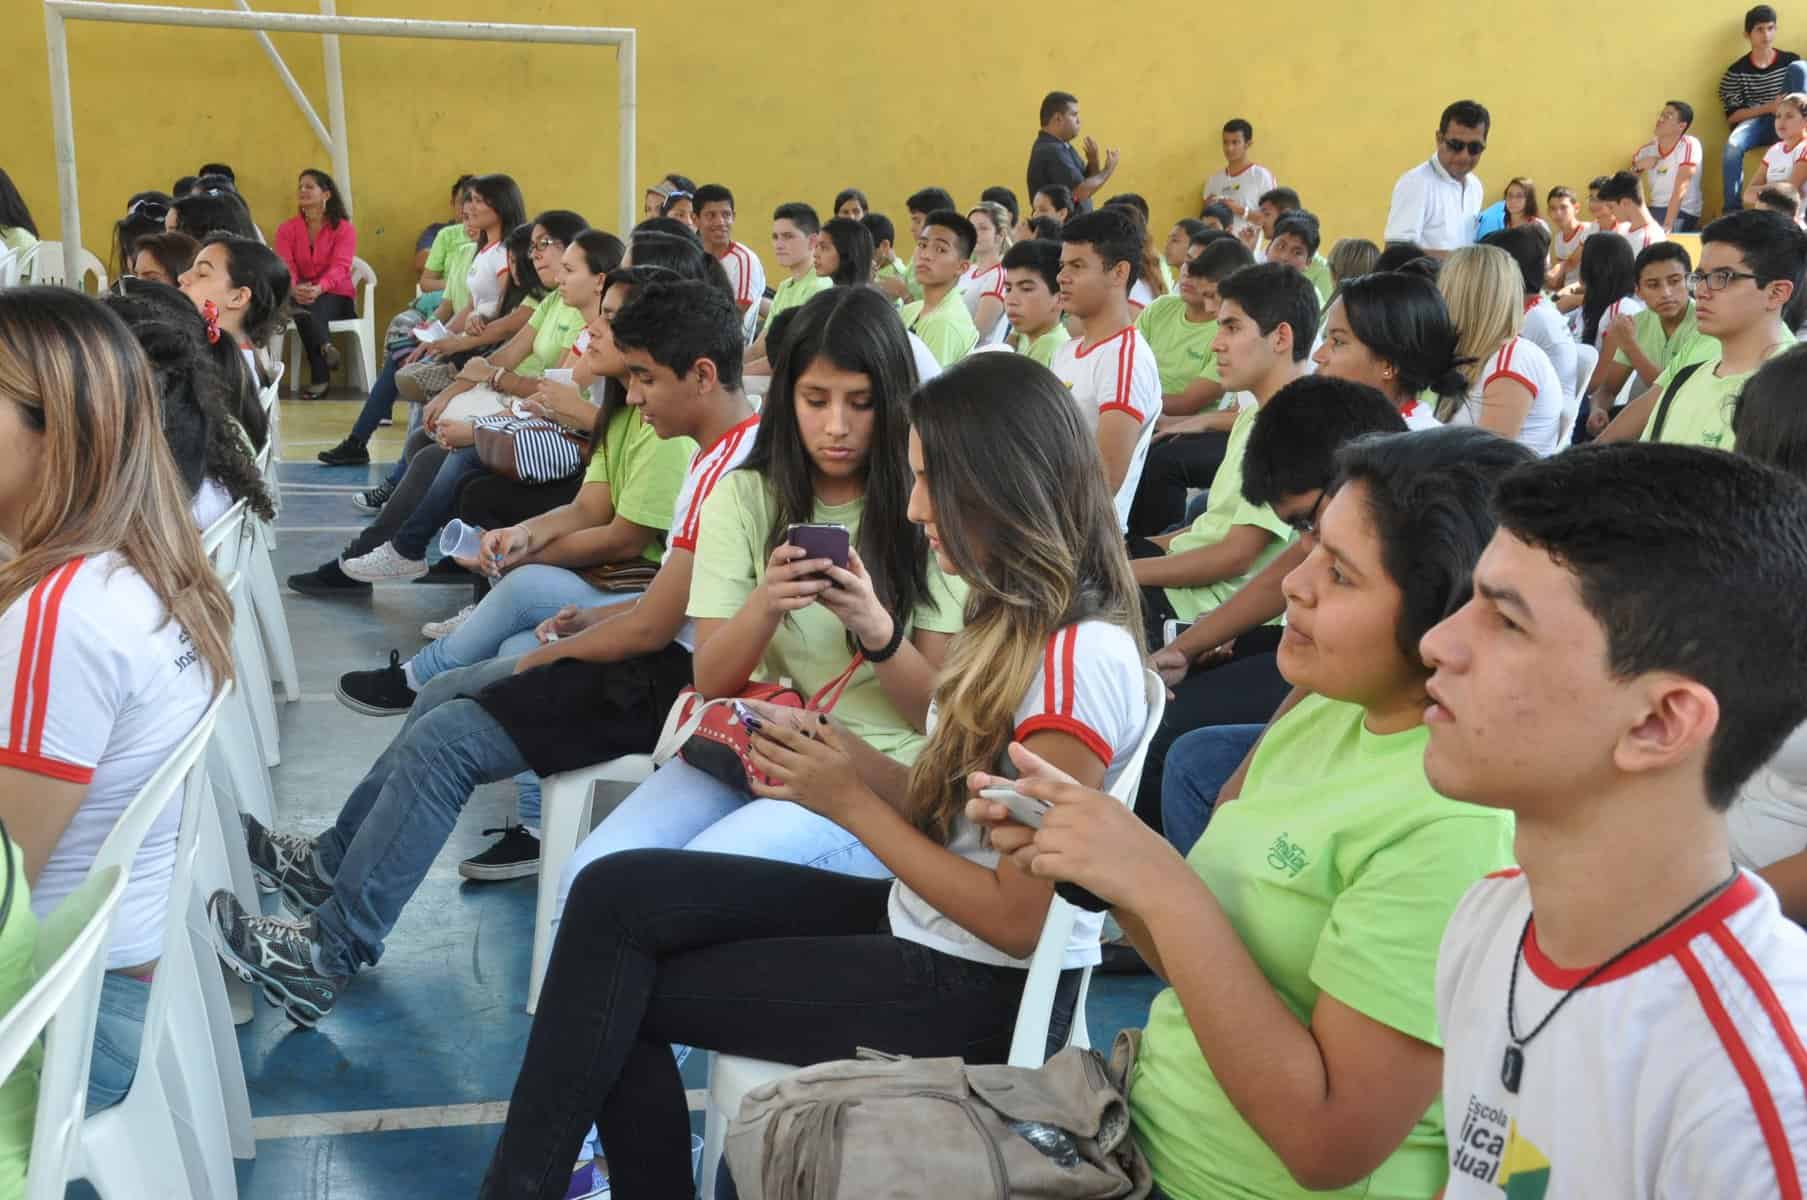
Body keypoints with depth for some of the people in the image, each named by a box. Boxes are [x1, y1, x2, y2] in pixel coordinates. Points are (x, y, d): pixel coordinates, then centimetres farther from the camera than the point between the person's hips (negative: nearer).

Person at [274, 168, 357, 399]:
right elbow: (285, 267, -8)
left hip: (336, 296, -2)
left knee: (312, 309, -34)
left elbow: (339, 267, -17)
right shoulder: (287, 229, 6)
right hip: (300, 296, 2)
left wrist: (318, 289, -38)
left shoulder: (344, 228, -1)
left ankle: (321, 379, -33)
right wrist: (294, 288, -33)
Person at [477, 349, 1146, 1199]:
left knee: (618, 997, -3)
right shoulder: (1021, 618, 6)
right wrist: (857, 767, -8)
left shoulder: (1079, 662, -24)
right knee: (616, 895, -2)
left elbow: (1018, 919, -22)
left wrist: (854, 805, -16)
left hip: (982, 995, -8)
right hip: (924, 928, 9)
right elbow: (955, 811, 8)